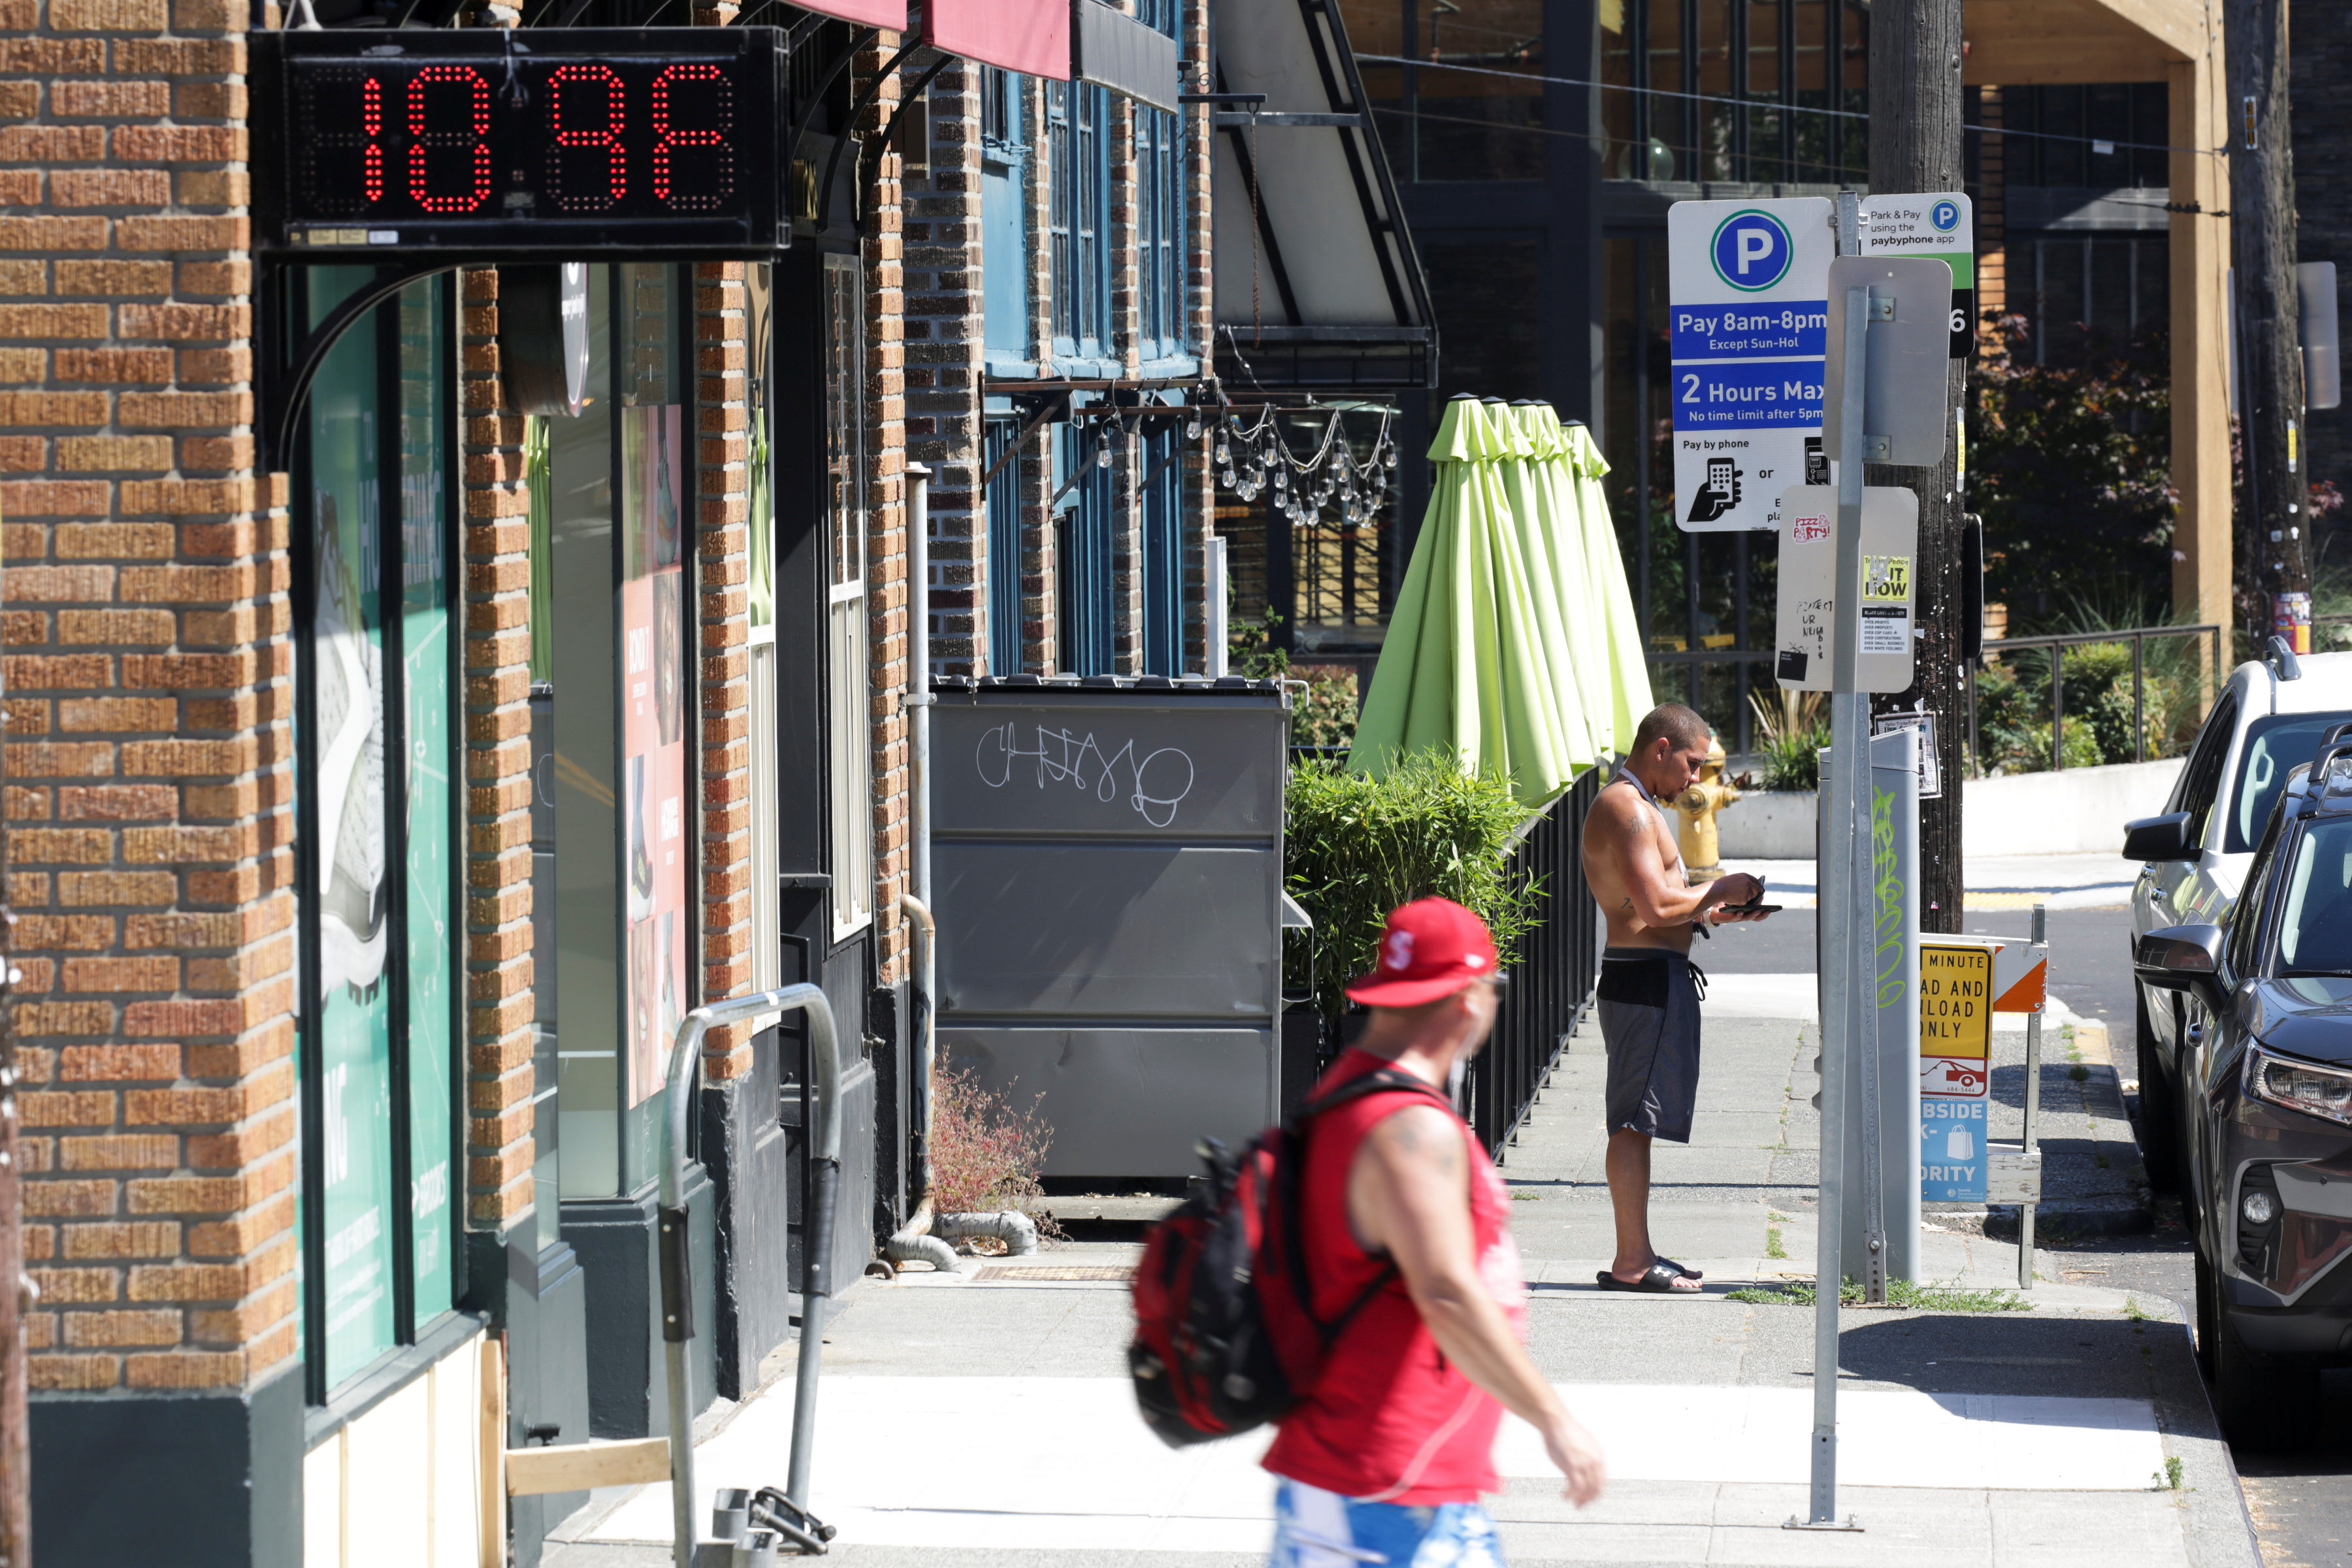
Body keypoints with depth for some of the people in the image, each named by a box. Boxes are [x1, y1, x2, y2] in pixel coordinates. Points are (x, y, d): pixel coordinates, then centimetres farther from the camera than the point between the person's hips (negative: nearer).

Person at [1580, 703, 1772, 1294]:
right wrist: (1719, 891, -8)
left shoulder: (1634, 806, 20)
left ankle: (1635, 1255, 18)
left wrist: (1713, 911, 11)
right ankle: (1632, 1262, -9)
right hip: (1647, 977, -11)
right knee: (1635, 1119, -9)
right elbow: (1656, 906, -22)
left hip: (1653, 974, 11)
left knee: (1636, 1122, 13)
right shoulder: (1628, 809, -14)